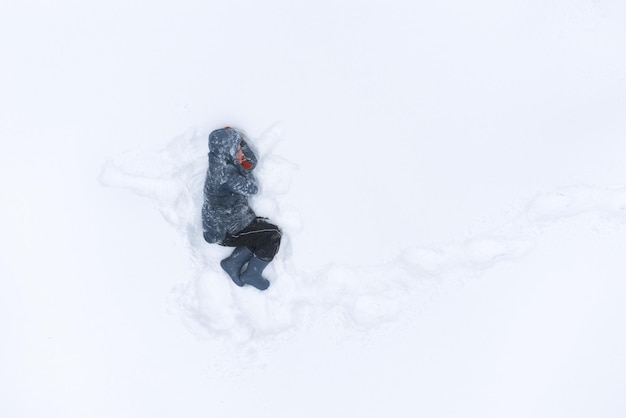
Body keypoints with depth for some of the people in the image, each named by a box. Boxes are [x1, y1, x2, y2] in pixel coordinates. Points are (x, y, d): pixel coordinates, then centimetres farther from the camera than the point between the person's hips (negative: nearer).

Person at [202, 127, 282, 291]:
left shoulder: (220, 162, -2)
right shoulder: (224, 172, -30)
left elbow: (252, 162, 5)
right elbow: (252, 188, -20)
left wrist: (241, 141, -9)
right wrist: (243, 167, -5)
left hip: (221, 224, 9)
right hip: (225, 232, -9)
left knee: (262, 233, 15)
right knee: (274, 235, -4)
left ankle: (233, 262, 11)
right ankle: (252, 274, 7)